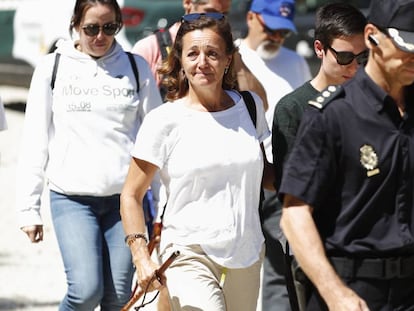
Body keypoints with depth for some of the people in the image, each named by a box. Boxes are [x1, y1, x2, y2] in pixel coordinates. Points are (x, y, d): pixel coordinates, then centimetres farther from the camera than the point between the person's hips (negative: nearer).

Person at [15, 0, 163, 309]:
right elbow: (35, 141, 6)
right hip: (71, 197, -1)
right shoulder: (53, 67, 4)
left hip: (125, 197, 1)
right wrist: (29, 208, 2)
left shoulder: (136, 68, 7)